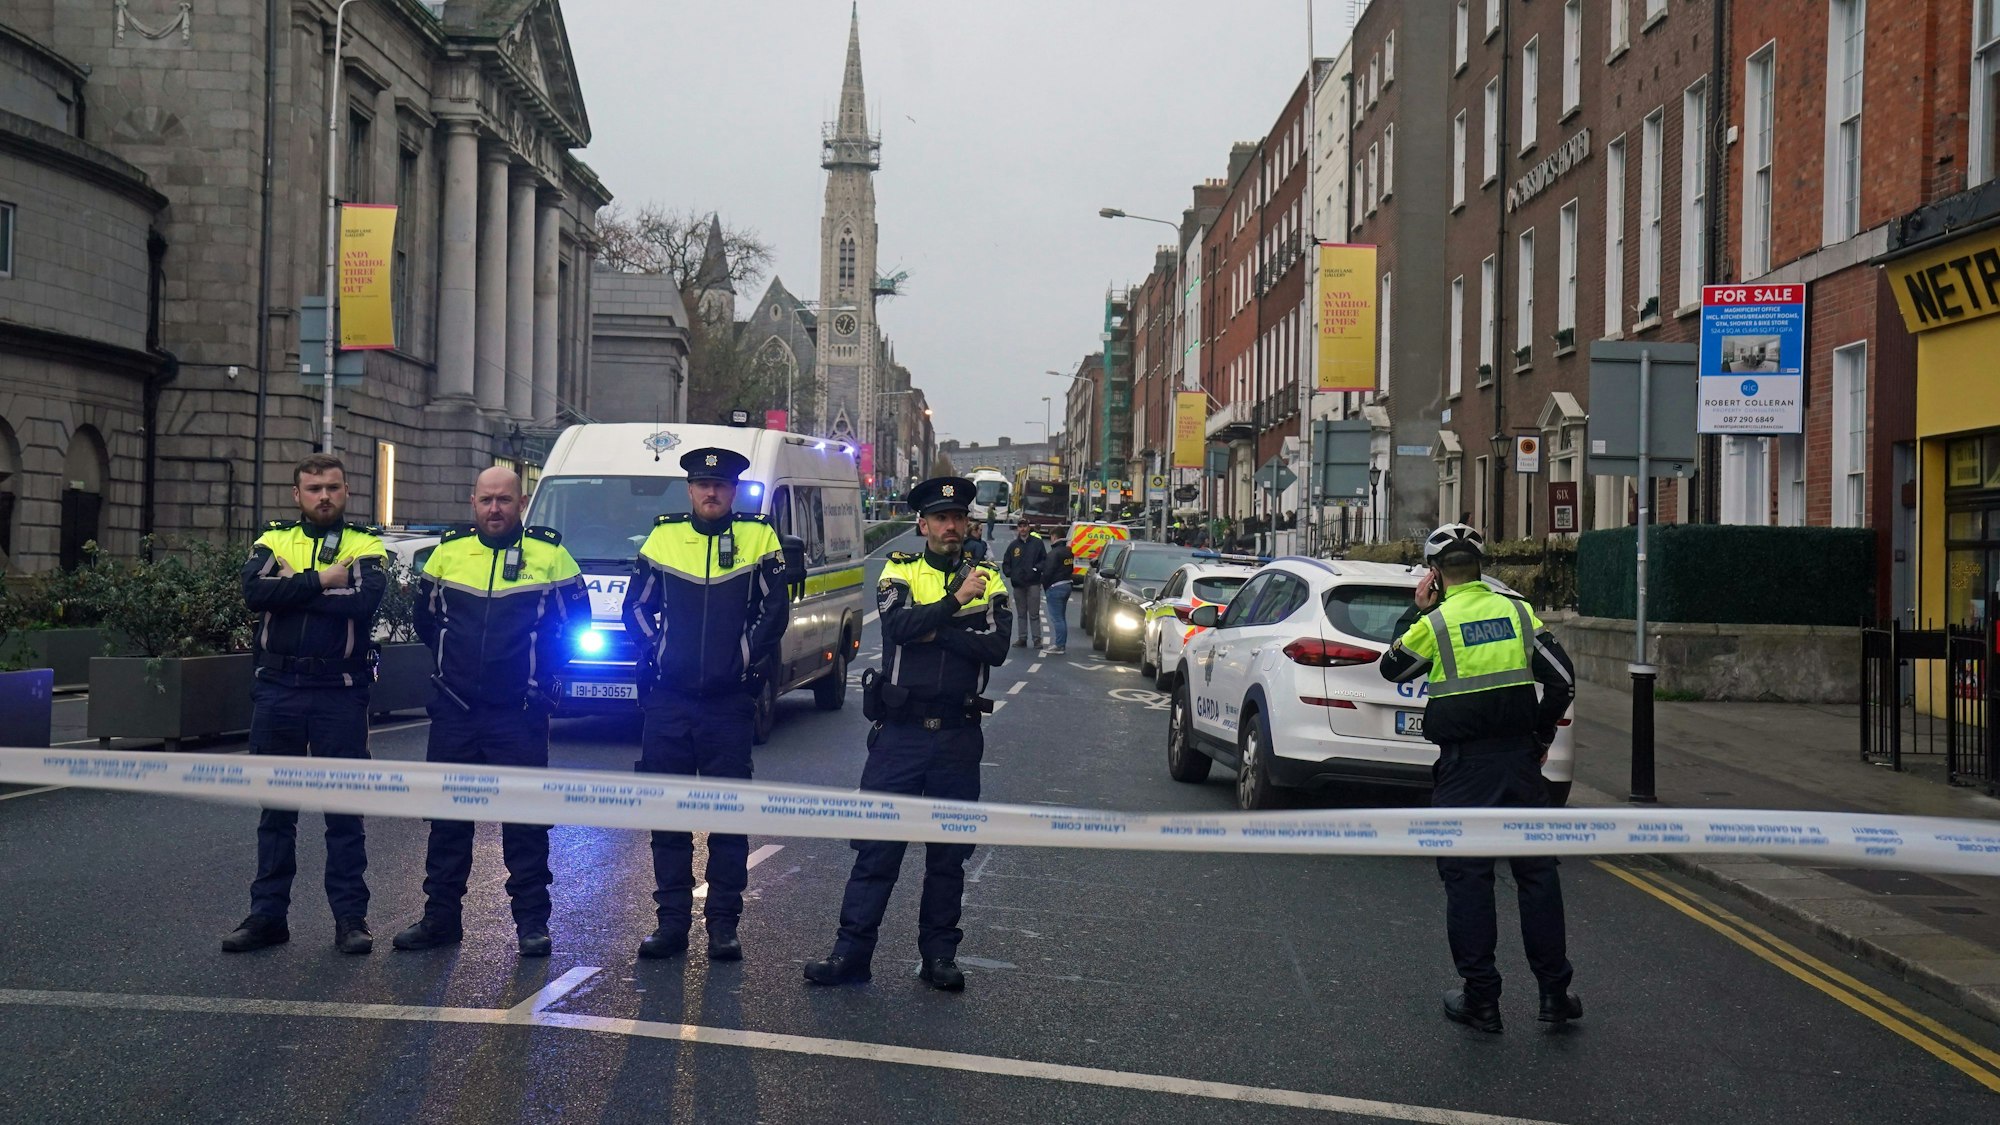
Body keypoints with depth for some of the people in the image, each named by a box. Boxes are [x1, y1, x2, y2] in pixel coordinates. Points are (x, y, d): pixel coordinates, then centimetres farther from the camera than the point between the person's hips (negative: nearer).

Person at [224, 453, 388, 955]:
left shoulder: (365, 546, 4)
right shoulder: (273, 540, 10)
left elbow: (364, 599, -17)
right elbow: (254, 590, -11)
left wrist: (289, 590, -12)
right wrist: (322, 582, -13)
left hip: (340, 693, -2)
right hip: (277, 689, 2)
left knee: (345, 808, 2)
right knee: (275, 807, 9)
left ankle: (351, 917, 9)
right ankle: (267, 915, 17)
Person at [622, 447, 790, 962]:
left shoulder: (758, 538, 3)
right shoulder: (663, 537, 7)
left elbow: (774, 611, 3)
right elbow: (636, 608, 13)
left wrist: (746, 660, -3)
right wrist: (656, 655, 3)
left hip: (730, 703, -2)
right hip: (668, 702, 2)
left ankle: (724, 924, 8)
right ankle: (672, 920, 14)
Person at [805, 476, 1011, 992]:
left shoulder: (988, 580, 7)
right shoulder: (899, 572, 3)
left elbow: (997, 647, -10)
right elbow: (898, 626, -17)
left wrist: (931, 629, -14)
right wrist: (955, 603, -17)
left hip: (958, 736, 2)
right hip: (900, 732, -1)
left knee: (949, 853, 9)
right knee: (877, 846, -1)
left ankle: (939, 954, 19)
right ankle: (851, 951, 5)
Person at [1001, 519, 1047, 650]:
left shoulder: (1037, 543, 2)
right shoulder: (1013, 545, 10)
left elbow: (1045, 560, 3)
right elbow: (1005, 563, 14)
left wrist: (1038, 568, -14)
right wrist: (1009, 574, -3)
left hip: (1033, 584, -3)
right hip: (1018, 584, 4)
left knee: (1034, 614, -5)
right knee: (1021, 614, 10)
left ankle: (1037, 639, -2)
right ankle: (1022, 638, 14)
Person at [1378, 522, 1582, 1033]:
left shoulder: (1434, 623, -7)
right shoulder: (1518, 612, 3)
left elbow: (1392, 668, 9)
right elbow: (1562, 679, 2)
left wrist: (1417, 612, 12)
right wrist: (1541, 737, 14)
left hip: (1464, 766, -3)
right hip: (1520, 757, 3)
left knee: (1467, 877, 4)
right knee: (1536, 872, 11)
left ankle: (1481, 999, 6)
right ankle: (1555, 992, 14)